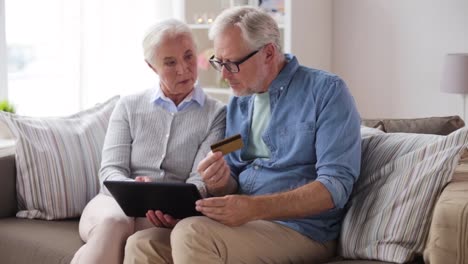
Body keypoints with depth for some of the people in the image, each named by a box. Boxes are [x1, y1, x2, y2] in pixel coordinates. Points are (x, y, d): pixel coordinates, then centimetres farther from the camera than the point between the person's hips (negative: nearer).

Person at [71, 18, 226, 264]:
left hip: (172, 216, -2)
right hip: (116, 202, 2)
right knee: (113, 222, -36)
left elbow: (201, 180, -5)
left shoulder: (217, 114, 6)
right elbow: (110, 170, 3)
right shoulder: (129, 106, 12)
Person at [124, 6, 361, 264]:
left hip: (300, 230, -6)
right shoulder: (237, 103, 15)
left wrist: (255, 207, -27)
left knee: (190, 233, -29)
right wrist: (222, 180, -9)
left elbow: (336, 184, -16)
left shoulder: (326, 91, -7)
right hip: (242, 223, 6)